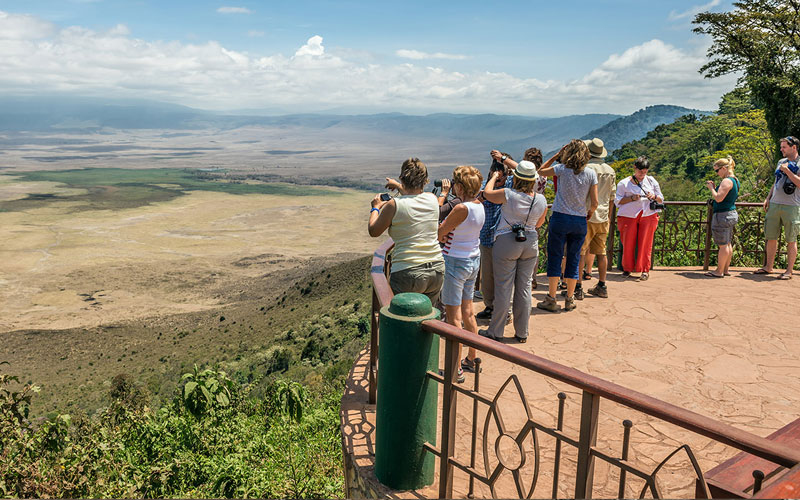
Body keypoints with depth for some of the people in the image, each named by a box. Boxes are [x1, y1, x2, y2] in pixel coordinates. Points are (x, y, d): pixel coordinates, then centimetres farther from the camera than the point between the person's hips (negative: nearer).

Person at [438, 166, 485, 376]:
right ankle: (471, 360, 27)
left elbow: (439, 234, -15)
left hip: (455, 262, -9)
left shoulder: (462, 209, -22)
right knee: (468, 313, 17)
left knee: (453, 317, -1)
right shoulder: (479, 206, 5)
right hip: (473, 259, 9)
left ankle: (455, 369, 6)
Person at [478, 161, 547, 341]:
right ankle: (522, 333, 18)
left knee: (503, 288, 3)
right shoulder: (542, 200, -4)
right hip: (531, 244, 4)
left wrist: (494, 177, 20)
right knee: (524, 287, 11)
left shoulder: (508, 195, -16)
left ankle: (495, 332, 12)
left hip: (507, 243, -4)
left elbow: (487, 193, 3)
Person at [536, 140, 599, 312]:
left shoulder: (562, 169, -7)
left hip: (560, 218, -2)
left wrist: (556, 156, 14)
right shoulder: (591, 173, 0)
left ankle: (551, 300, 7)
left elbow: (541, 171, 11)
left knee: (555, 258, 5)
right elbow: (594, 203, -1)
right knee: (574, 259, 11)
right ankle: (570, 300, 17)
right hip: (580, 221, 3)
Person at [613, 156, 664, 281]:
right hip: (628, 216, -1)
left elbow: (661, 199, 17)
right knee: (628, 243, -1)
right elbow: (617, 201, 1)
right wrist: (632, 198, -13)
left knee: (645, 244, -3)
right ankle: (627, 268, 15)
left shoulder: (652, 181, 14)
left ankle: (645, 270, 3)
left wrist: (654, 197, -6)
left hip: (648, 216, 1)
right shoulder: (624, 183, 6)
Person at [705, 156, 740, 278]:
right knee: (727, 244, 14)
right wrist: (714, 187, 11)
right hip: (731, 214, 10)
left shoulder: (727, 181, -17)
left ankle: (719, 271, 1)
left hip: (723, 215, -10)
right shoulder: (734, 180, 14)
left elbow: (719, 198, -23)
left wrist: (711, 188, -8)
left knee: (723, 245, -4)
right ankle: (725, 270, 21)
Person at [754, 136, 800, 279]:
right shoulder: (781, 162, 16)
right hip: (774, 205, 6)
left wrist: (787, 170, -14)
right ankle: (768, 267, 18)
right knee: (771, 237, 9)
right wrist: (768, 198, 15)